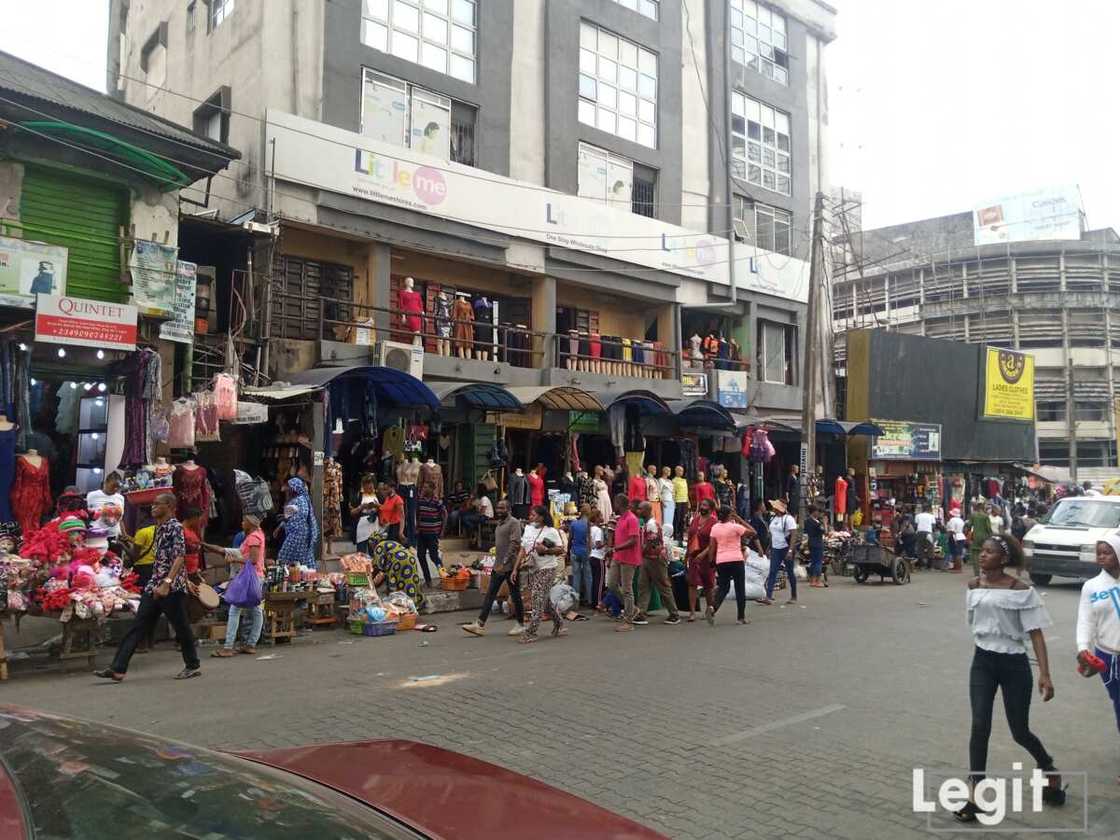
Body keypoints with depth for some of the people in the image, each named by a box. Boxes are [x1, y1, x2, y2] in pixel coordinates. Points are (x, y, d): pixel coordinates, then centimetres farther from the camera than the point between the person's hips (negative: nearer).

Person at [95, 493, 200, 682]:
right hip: (154, 587, 8)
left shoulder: (175, 527, -11)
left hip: (172, 588, -8)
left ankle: (193, 666, 18)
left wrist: (167, 583, -32)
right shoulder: (159, 528, 17)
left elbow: (180, 557, -22)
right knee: (138, 627, 3)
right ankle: (117, 669, 2)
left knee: (181, 628, 4)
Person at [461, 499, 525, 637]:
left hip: (509, 566, -8)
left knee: (515, 596, 3)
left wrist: (504, 563, -22)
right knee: (489, 595, 3)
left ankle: (521, 625, 15)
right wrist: (497, 563, 17)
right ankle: (480, 625, 3)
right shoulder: (499, 523, 15)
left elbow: (515, 544, -19)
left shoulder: (514, 522, -11)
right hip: (498, 566, 8)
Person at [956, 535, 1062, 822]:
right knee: (980, 727, -8)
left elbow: (1035, 633, -14)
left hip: (1014, 664, -3)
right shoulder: (973, 586, 1)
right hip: (982, 662, 3)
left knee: (1020, 732, 9)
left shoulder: (1020, 590, -12)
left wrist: (1044, 674, -20)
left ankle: (1048, 767, 43)